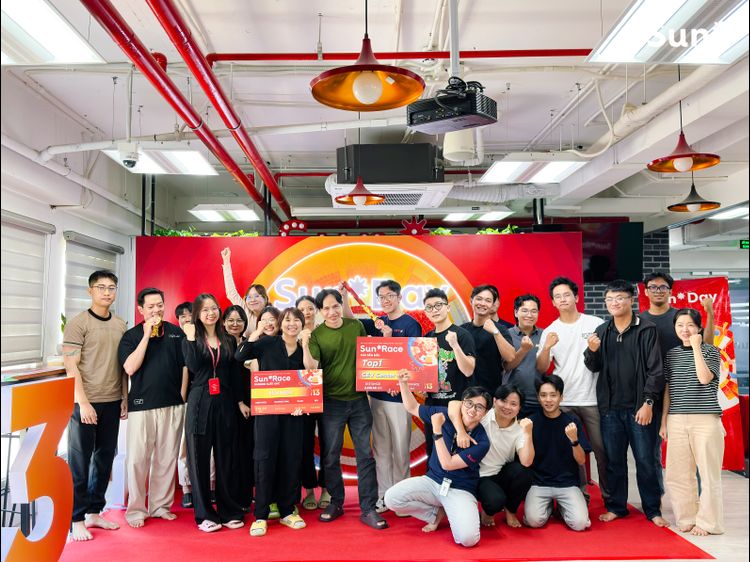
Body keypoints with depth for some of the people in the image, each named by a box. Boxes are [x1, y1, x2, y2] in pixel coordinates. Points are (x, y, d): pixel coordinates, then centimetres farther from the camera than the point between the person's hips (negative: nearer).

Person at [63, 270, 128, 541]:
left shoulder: (120, 325, 9)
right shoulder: (78, 323, -7)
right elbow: (71, 366, -11)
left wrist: (125, 398, 9)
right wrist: (83, 402, -16)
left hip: (112, 403, 6)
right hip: (85, 403, -5)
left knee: (105, 459, 12)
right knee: (80, 463, 3)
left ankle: (94, 512, 25)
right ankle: (77, 520, 14)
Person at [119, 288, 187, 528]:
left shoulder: (176, 332, 7)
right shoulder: (131, 335, 2)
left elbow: (185, 366, 11)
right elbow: (130, 368, -12)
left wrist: (182, 396, 4)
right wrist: (147, 335, -13)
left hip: (173, 405, 2)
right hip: (141, 405, -2)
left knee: (167, 458, 8)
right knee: (138, 459, 0)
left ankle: (161, 505, 21)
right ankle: (135, 509, 13)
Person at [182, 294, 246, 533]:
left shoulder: (229, 341, 10)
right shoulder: (190, 340, 3)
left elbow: (235, 374, 11)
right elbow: (193, 366, -16)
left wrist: (240, 401, 7)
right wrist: (191, 339, -15)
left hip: (224, 404, 2)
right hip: (200, 403, -2)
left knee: (226, 458, 8)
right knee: (200, 459, 3)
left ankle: (230, 512, 19)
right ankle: (204, 515, 15)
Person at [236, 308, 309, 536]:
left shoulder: (304, 352, 10)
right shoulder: (267, 343, 1)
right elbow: (240, 356, -9)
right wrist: (256, 333, -16)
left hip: (293, 413, 3)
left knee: (291, 460, 6)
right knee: (265, 459, -2)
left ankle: (287, 511, 20)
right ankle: (261, 516, 7)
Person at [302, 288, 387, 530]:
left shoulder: (356, 326, 3)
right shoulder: (316, 335, -4)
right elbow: (311, 367, -14)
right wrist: (305, 346, -29)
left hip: (359, 399, 1)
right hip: (331, 403, -1)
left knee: (365, 455, 3)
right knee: (331, 456, 9)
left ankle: (368, 509, 11)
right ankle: (336, 503, 27)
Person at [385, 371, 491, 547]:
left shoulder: (481, 442, -15)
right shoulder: (446, 415, -6)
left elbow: (447, 464, -21)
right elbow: (412, 408, 8)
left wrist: (437, 430, -24)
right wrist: (403, 383, -6)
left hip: (460, 491, -3)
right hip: (432, 481, 4)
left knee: (468, 539, -29)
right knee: (392, 498, -20)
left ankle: (451, 514, 8)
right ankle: (437, 513, 6)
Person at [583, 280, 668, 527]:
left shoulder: (646, 330, -3)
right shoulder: (601, 331, 9)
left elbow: (655, 370, -6)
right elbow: (594, 367, 9)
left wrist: (647, 402, -12)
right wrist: (591, 351, -12)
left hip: (639, 407, -3)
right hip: (610, 407, 4)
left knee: (646, 460, 5)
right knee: (614, 460, 10)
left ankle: (653, 510, 17)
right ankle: (616, 506, 22)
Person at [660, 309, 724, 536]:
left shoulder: (710, 351, 2)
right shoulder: (671, 354, 11)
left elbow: (704, 378, -16)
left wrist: (696, 347, -12)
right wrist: (664, 421, 10)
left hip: (706, 419, -3)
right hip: (677, 420, 3)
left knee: (708, 472, 1)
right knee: (678, 474, 3)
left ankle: (707, 522, 12)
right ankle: (687, 518, 17)